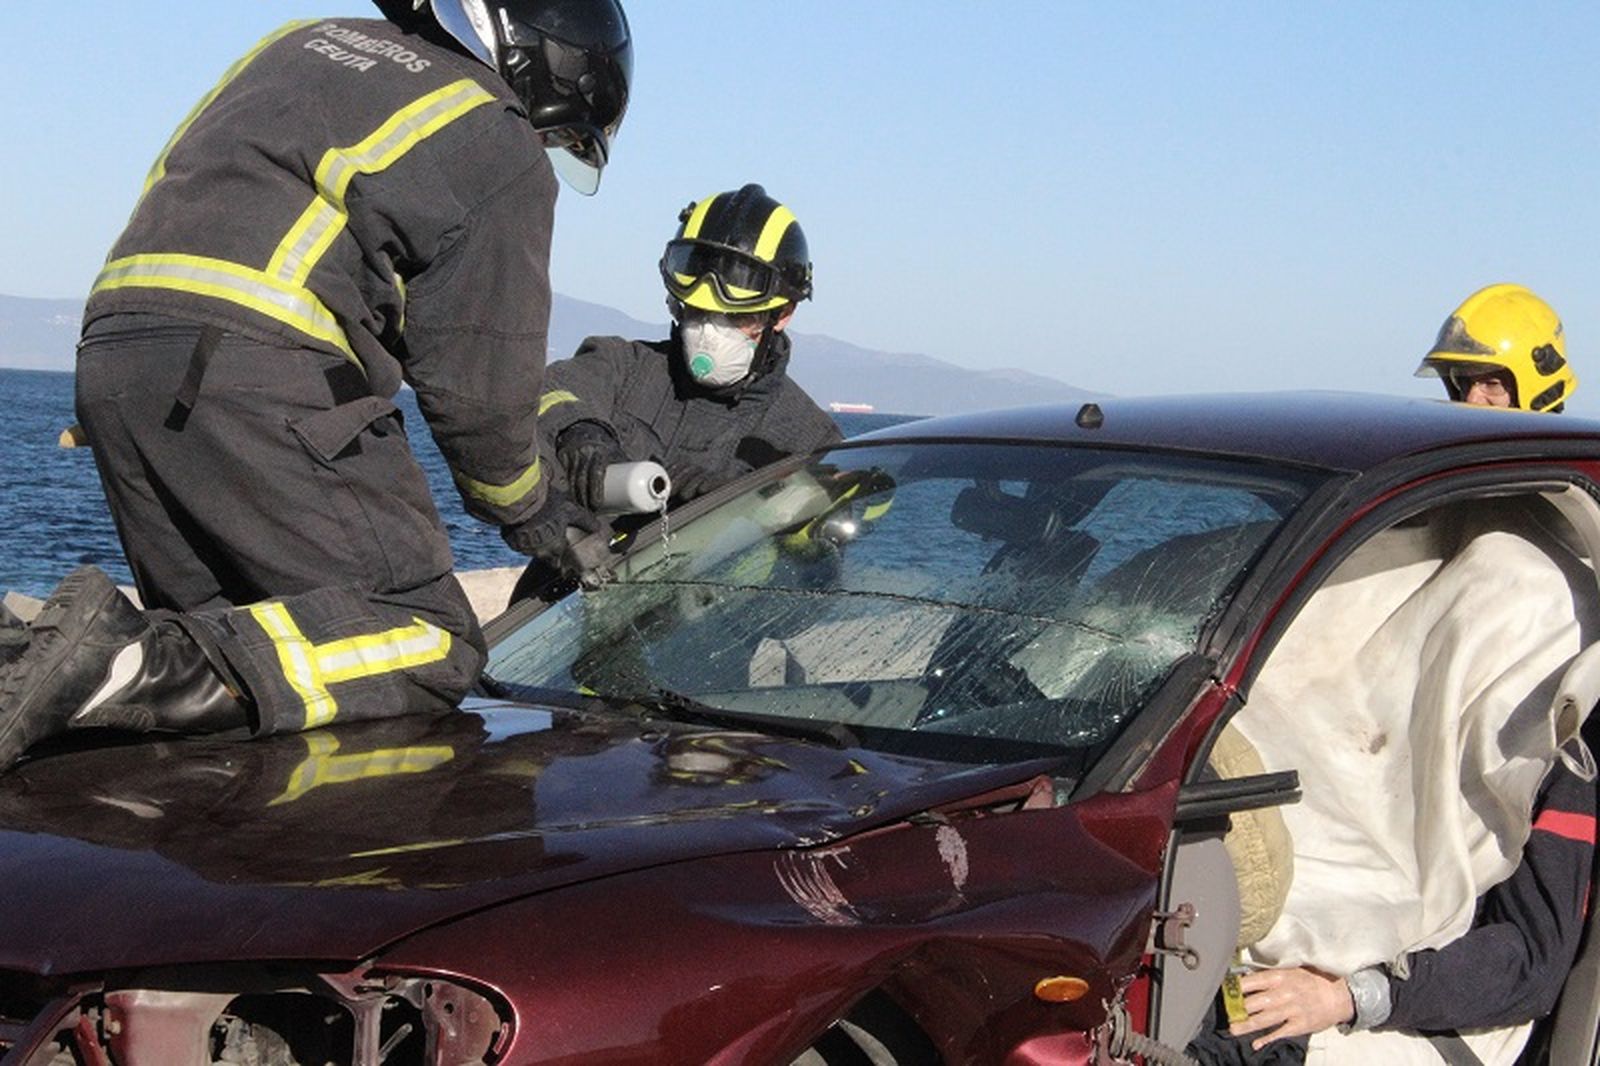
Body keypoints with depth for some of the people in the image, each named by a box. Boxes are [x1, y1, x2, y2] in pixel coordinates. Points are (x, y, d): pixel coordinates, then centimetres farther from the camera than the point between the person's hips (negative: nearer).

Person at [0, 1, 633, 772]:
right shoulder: (500, 154, 3)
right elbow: (479, 382, 3)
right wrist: (528, 511, 22)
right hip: (256, 381, -8)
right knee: (431, 647, -8)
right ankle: (137, 668, -28)